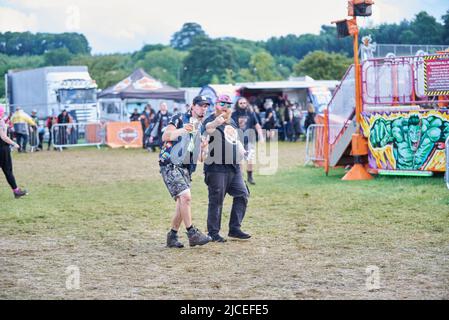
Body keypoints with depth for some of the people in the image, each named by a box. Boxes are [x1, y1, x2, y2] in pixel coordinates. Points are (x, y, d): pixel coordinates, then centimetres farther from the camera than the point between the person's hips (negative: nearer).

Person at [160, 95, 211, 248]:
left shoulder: (201, 127, 18)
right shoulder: (179, 119, -3)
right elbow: (165, 136, -19)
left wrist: (203, 146, 2)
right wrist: (182, 130, -35)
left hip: (186, 168, 8)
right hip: (170, 165, -8)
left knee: (183, 202, 5)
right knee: (186, 196, -20)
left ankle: (172, 236, 16)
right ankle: (192, 234, -16)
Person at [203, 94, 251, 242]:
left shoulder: (232, 122, 17)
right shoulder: (211, 120, -9)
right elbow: (208, 129, -36)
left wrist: (241, 149, 12)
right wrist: (216, 122, -59)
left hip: (234, 166, 8)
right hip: (217, 168, -8)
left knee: (242, 194, 6)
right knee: (216, 200, -4)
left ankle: (235, 229, 14)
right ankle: (213, 233, 5)